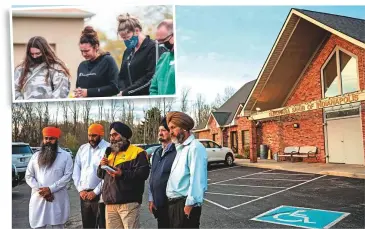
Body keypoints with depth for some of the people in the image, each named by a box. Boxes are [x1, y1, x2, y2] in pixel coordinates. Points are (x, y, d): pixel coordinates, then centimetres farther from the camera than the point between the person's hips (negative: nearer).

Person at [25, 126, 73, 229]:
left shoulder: (65, 155, 1)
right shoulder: (35, 156, 10)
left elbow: (67, 175, -7)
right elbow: (28, 176, 6)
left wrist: (51, 189, -15)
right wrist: (40, 190, -9)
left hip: (58, 199, -2)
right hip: (38, 198, 2)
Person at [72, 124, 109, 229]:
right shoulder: (82, 148, 11)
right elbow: (76, 171, 11)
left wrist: (95, 192, -13)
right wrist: (80, 190, 0)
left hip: (100, 195, -5)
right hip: (84, 194, 6)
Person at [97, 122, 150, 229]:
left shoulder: (137, 152, -3)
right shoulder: (109, 152, 21)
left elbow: (143, 173, -15)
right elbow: (101, 175, 25)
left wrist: (122, 174, -25)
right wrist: (102, 166, 3)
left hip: (128, 202, -7)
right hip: (110, 202, 7)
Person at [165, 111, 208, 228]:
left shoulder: (194, 147, -14)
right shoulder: (179, 148, 15)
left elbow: (197, 179, -21)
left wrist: (190, 205, -22)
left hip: (185, 204, -9)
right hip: (173, 203, 9)